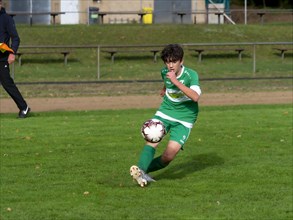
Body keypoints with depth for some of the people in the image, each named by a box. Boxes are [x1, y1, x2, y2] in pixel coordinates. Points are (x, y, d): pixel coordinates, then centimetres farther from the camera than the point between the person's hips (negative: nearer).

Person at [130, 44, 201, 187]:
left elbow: (195, 97, -37)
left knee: (172, 149, -20)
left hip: (184, 118, -3)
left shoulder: (191, 75, -19)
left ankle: (144, 170, -5)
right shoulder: (165, 72, -3)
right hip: (165, 112, 4)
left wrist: (176, 81, -40)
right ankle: (141, 170, -37)